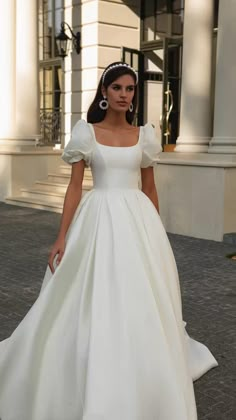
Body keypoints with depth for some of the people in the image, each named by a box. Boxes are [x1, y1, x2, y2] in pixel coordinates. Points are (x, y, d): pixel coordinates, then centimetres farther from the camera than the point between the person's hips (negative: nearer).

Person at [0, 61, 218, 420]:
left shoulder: (145, 134, 7)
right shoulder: (85, 132, 0)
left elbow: (150, 189, 11)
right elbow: (75, 186, -1)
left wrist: (157, 234, 12)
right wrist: (62, 237, -7)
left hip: (137, 221, 2)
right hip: (98, 221, -2)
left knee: (141, 304, 5)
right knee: (92, 305, 1)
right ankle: (89, 390, 22)